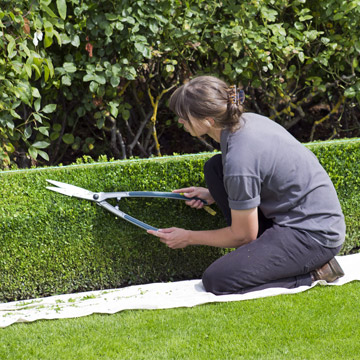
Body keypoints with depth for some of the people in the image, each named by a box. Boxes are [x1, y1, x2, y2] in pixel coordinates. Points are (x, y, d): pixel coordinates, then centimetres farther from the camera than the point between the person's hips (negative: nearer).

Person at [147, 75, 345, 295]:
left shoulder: (238, 161, -26)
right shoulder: (247, 120, 0)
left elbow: (242, 235, -13)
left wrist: (188, 238, 1)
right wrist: (213, 195, 14)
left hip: (314, 237, -10)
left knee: (215, 280, -15)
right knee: (215, 167, 8)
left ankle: (312, 274, -5)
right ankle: (264, 251, 8)